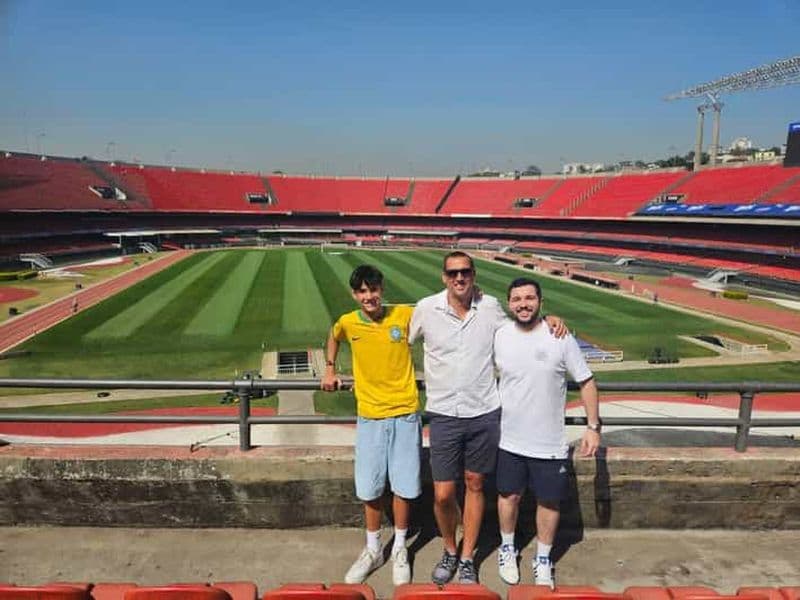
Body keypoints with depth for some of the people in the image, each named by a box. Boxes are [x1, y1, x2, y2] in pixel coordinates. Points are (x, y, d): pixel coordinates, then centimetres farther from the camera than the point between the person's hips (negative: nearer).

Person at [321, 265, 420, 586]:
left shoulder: (405, 315, -9)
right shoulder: (348, 323, -4)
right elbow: (333, 337, 19)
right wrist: (329, 369, 12)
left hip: (405, 414, -1)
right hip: (370, 417, 1)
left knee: (403, 486, 9)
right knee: (369, 489, 10)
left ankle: (399, 549, 32)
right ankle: (373, 550, 34)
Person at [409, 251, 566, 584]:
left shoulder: (490, 306, -2)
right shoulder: (426, 308, -6)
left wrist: (548, 318, 0)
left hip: (484, 413, 1)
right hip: (444, 415, -1)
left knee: (475, 485, 14)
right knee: (443, 495, 2)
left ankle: (467, 558, 33)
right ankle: (449, 551, 32)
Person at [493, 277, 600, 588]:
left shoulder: (560, 338, -12)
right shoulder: (499, 336, -6)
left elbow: (586, 382, -4)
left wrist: (593, 426, -6)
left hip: (549, 443, -1)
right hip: (510, 440, 1)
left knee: (549, 502, 13)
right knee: (509, 496, 16)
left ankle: (542, 560, 35)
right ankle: (507, 549, 40)